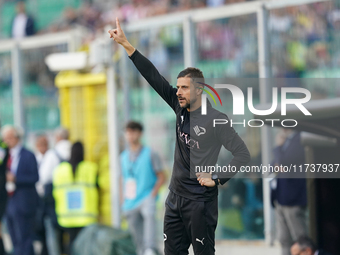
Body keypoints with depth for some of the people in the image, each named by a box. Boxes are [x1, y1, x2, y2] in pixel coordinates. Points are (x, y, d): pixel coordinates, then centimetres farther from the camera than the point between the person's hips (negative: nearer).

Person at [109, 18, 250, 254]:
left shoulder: (216, 119, -12)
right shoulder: (180, 108, 5)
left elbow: (243, 154, -16)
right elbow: (153, 76, 3)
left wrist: (217, 179, -16)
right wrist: (126, 44, 0)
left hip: (200, 201, -7)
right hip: (175, 197, 7)